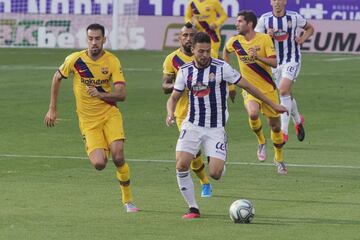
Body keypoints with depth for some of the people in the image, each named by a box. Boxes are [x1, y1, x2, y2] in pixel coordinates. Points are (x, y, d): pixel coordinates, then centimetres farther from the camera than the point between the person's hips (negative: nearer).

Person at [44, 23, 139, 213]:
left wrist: (100, 94, -30)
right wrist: (52, 109, 11)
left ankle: (128, 200, 3)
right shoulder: (75, 59, -8)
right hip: (88, 119, 0)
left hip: (110, 113, 0)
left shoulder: (112, 62, -8)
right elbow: (57, 78, 10)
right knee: (99, 164, -16)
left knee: (118, 157, -18)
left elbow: (121, 94, -12)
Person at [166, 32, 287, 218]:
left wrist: (272, 105, 2)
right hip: (192, 125, 2)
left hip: (216, 129, -2)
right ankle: (193, 208, 0)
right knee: (181, 166, -16)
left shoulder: (221, 68, -9)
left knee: (215, 174, -12)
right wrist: (170, 113, -13)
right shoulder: (185, 71, 1)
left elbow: (247, 86, -2)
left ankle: (219, 163, 28)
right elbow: (173, 98, 10)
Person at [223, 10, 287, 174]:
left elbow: (274, 62, -15)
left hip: (268, 89, 0)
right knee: (253, 113, -31)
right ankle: (261, 143, -2)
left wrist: (258, 57, -29)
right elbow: (226, 50, 22)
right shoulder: (235, 41, -2)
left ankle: (279, 159, 29)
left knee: (275, 125, 7)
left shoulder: (265, 39, -10)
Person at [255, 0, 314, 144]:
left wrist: (303, 39, -6)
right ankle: (298, 120, 43)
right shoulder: (264, 19, -4)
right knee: (287, 94, 14)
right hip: (275, 61, 4)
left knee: (283, 90, -21)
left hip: (292, 60, -4)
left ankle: (284, 131, -22)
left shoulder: (294, 17, -5)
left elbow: (310, 28, 13)